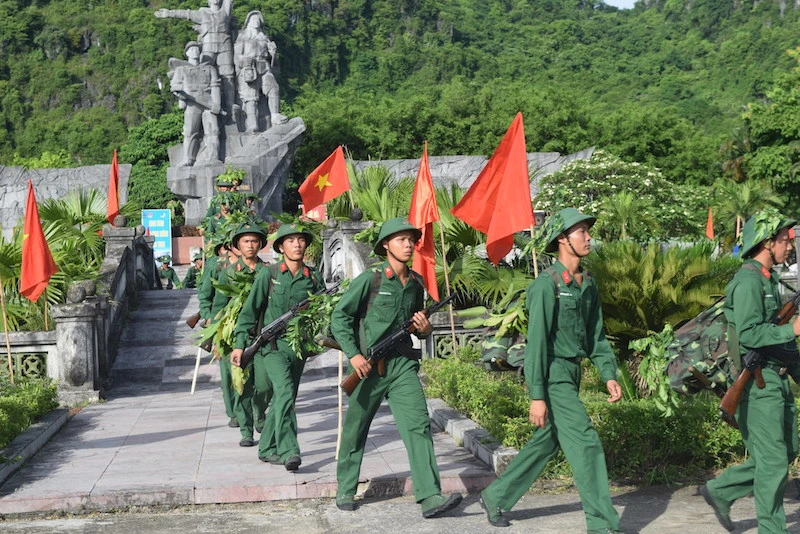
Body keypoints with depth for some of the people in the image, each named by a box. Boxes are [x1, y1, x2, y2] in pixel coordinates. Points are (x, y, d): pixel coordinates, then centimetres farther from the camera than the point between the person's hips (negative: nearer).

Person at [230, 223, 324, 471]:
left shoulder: (314, 278, 6)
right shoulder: (269, 274, -2)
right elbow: (250, 310, 1)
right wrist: (240, 344, -3)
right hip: (272, 343, -4)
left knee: (284, 398, 11)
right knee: (285, 392, -23)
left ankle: (267, 449, 26)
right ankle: (288, 451, -26)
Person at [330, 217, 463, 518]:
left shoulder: (416, 284, 9)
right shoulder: (369, 279, -7)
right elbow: (339, 317, -6)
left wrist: (425, 329, 0)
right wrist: (354, 354, -15)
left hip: (403, 364, 4)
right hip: (369, 365, -3)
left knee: (418, 425, -10)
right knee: (355, 431, 10)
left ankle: (430, 498, -14)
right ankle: (345, 490, 28)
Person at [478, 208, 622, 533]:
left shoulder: (588, 284, 10)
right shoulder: (546, 285, -16)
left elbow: (596, 335, 15)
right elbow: (537, 342, -18)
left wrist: (609, 375, 5)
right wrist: (537, 396, -20)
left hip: (572, 373, 9)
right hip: (552, 375, -9)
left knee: (546, 443, 15)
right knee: (586, 443, -9)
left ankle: (495, 498, 29)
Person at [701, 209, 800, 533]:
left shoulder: (770, 280, 17)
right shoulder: (748, 281, -15)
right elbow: (748, 334, -26)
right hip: (758, 382, -10)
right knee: (773, 459, -3)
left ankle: (720, 491, 23)